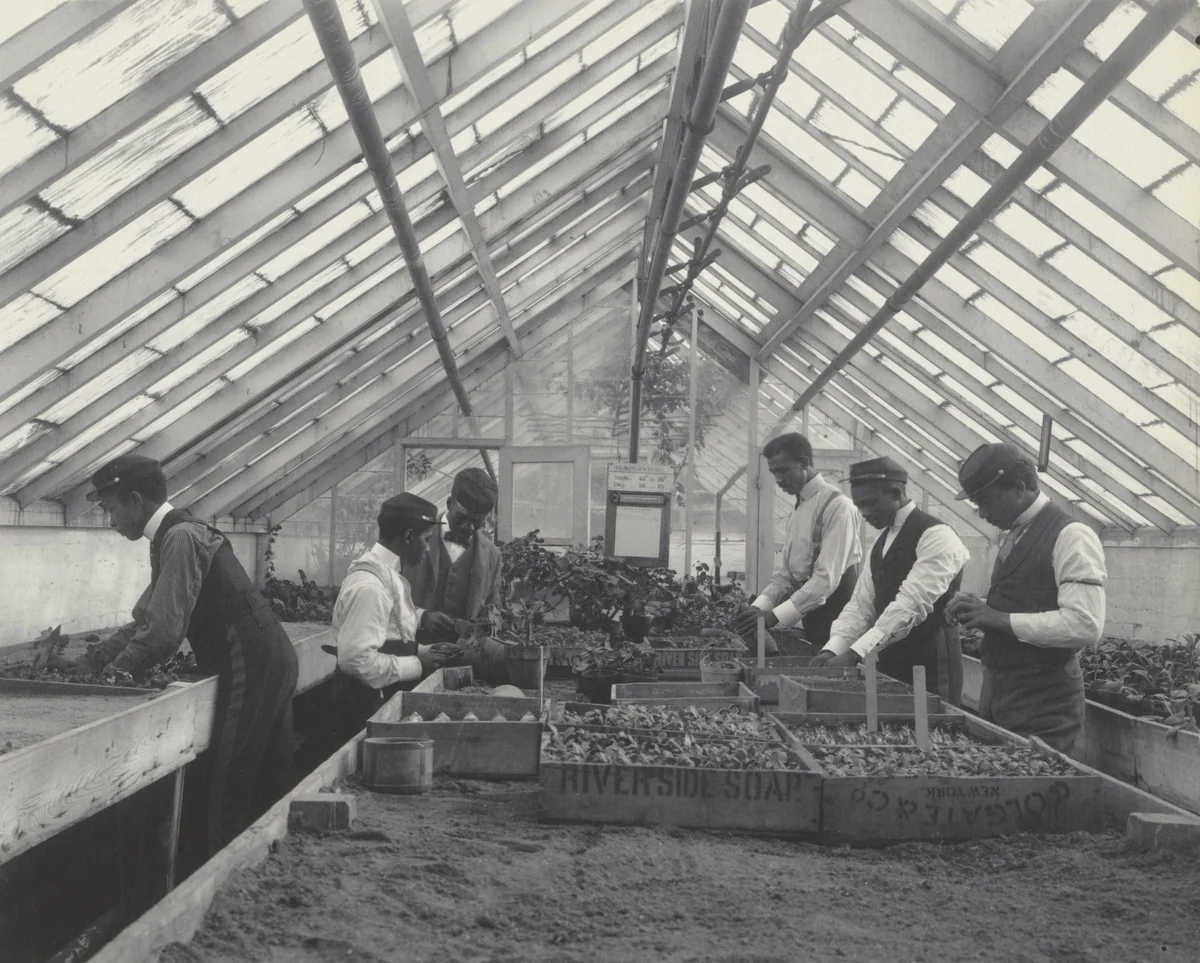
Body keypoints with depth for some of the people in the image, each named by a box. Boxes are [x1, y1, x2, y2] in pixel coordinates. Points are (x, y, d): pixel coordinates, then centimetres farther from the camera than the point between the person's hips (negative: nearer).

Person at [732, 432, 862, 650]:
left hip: (835, 620, -7)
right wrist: (758, 607, -7)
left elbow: (827, 577, -22)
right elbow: (784, 573, 11)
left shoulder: (837, 506, -14)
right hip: (811, 619, 7)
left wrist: (775, 616, -27)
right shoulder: (798, 510, 12)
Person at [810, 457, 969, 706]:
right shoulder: (882, 541, 14)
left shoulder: (935, 536, -13)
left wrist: (855, 653, -27)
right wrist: (832, 649, -7)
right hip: (891, 664, 7)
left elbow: (911, 604, -23)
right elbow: (861, 604, 10)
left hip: (930, 667, -7)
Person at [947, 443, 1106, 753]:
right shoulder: (1013, 536, 12)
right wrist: (983, 610, 3)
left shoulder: (1071, 537, -14)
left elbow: (1085, 626, -23)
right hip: (998, 700, 8)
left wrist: (1001, 619, -21)